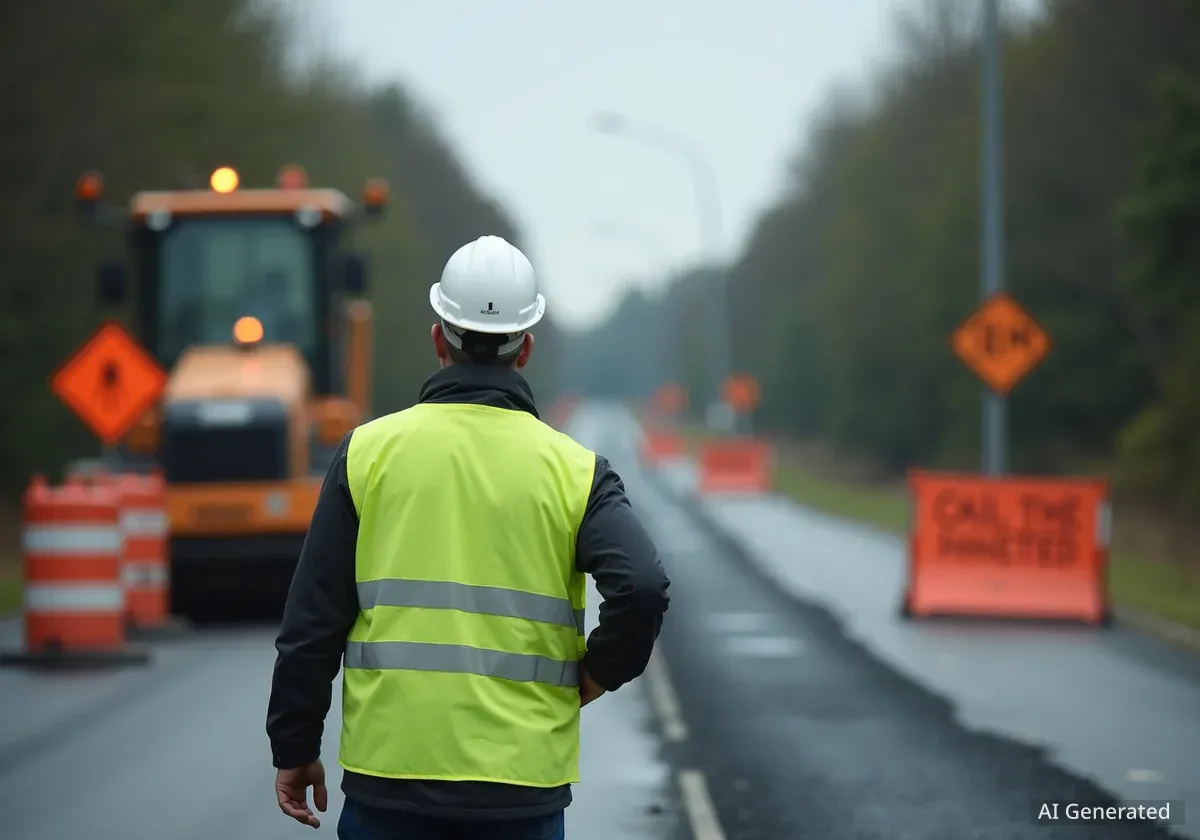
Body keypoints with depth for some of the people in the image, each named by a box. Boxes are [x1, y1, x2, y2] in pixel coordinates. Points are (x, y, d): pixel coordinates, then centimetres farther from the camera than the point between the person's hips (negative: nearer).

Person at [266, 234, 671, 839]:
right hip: (521, 788, 0)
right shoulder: (574, 470, -1)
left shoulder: (368, 452, 1)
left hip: (388, 773, 0)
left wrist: (295, 749, 10)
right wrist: (596, 674, 3)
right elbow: (643, 587, -15)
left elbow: (313, 619, 1)